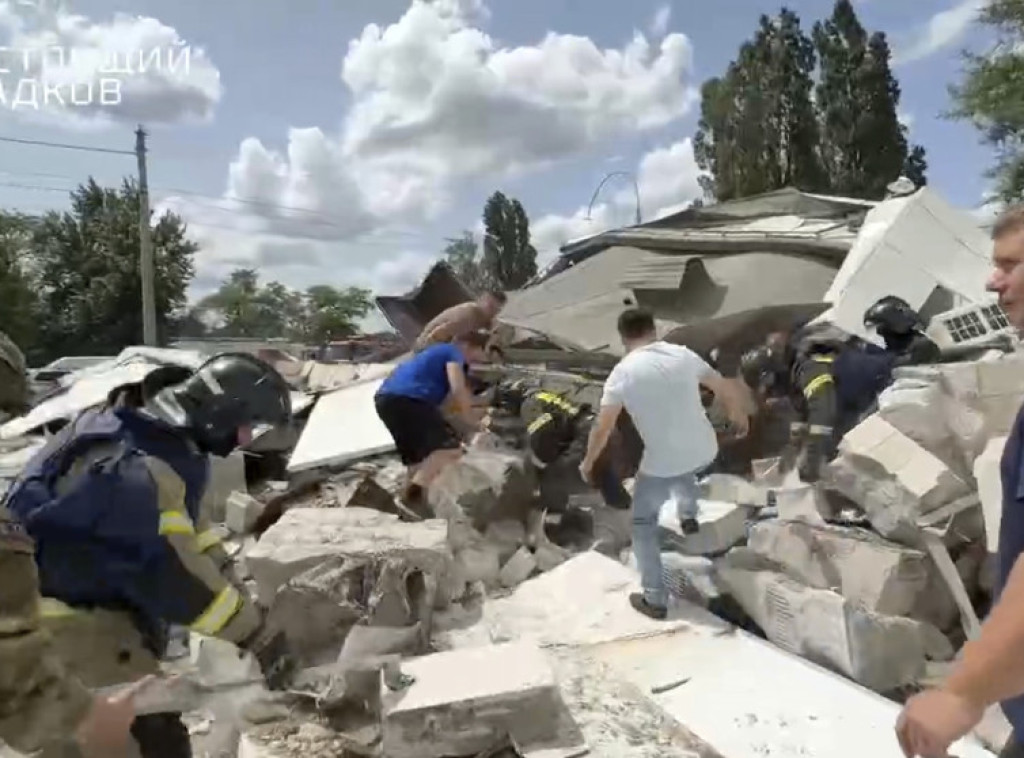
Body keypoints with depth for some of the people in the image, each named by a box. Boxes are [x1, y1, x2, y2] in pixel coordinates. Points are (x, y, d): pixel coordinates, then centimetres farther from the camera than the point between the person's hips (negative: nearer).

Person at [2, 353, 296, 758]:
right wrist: (254, 633, -24)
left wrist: (235, 594, 9)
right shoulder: (141, 466, -30)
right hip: (72, 621, -10)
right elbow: (165, 567, -31)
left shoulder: (165, 440, 2)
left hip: (98, 607, 10)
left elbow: (193, 534, 12)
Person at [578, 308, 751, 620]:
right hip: (704, 452, 4)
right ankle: (687, 514, 35)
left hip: (662, 465, -4)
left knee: (642, 522, 18)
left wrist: (588, 462, 8)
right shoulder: (683, 354, -1)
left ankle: (654, 600, 19)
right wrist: (739, 418, 28)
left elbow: (602, 428, -9)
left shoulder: (623, 373, -11)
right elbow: (727, 389, 8)